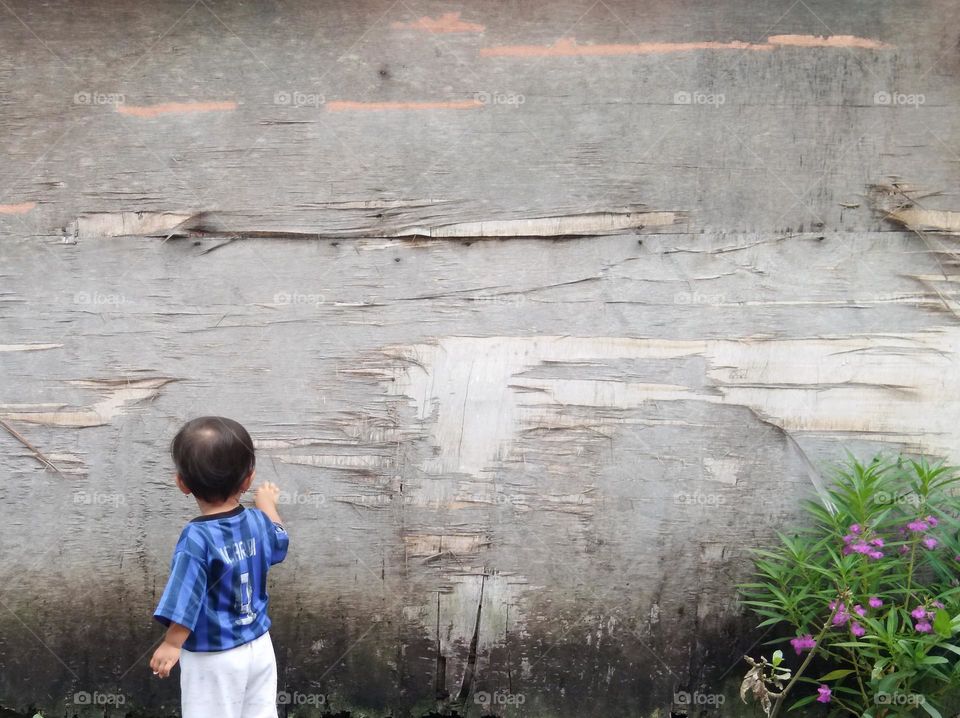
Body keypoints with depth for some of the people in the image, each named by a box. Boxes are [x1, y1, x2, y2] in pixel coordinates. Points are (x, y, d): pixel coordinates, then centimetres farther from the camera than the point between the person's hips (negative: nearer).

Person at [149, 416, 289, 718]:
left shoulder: (197, 538, -25)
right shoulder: (258, 522, -5)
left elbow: (185, 601, -25)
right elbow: (279, 542, 19)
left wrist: (171, 645, -9)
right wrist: (267, 503, 37)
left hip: (213, 659, -6)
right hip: (259, 646, 6)